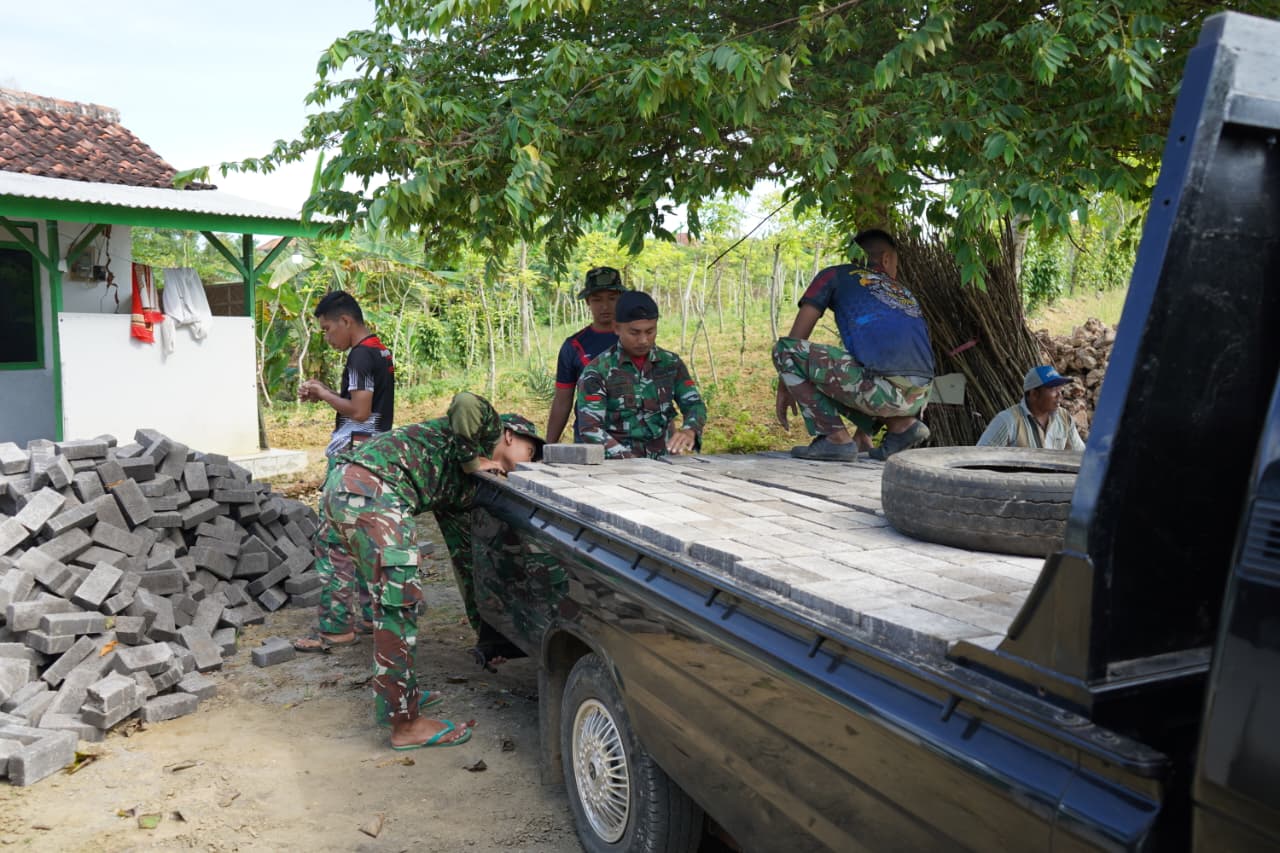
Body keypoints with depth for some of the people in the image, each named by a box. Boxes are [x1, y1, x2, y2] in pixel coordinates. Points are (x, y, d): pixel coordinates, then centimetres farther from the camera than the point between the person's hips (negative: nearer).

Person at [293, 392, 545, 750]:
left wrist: (484, 625, 40)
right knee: (399, 606, -4)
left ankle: (401, 692, 36)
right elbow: (465, 402, -14)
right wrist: (473, 460, 2)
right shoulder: (487, 429, 12)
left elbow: (463, 553, 37)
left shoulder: (466, 487, 32)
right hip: (372, 488, -10)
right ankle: (406, 724, 3)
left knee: (392, 603, 22)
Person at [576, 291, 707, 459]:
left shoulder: (671, 363, 8)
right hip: (618, 465, -2)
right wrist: (628, 460, -22)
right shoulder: (597, 371, -4)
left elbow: (694, 404, 7)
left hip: (664, 463, 2)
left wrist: (689, 431, -15)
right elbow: (590, 428, -9)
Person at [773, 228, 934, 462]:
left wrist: (785, 386, 26)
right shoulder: (905, 294, 32)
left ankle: (836, 438, -1)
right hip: (919, 398, 7)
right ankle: (901, 423, 12)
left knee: (785, 349, 3)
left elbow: (797, 337, 14)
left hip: (885, 389, -6)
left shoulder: (835, 276, 16)